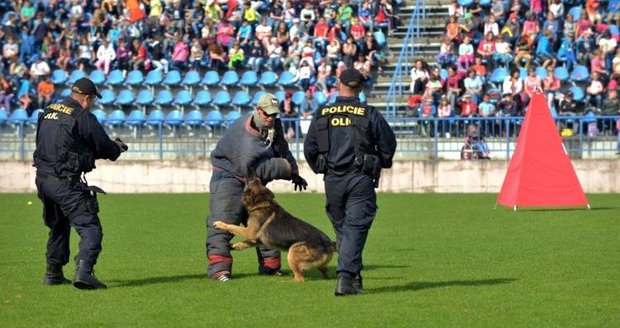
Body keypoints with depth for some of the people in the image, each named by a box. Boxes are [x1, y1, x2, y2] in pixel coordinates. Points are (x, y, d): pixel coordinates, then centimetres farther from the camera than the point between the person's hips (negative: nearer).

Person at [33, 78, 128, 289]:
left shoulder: (48, 113, 13)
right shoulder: (83, 118, -11)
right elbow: (106, 148, -6)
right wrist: (117, 147, 19)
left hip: (42, 178, 8)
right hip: (65, 182, -8)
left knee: (58, 227, 26)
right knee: (90, 227, -9)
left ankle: (53, 274, 30)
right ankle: (83, 271, -28)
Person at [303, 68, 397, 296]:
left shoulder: (322, 115, 3)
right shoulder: (369, 115, -4)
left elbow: (309, 149, 6)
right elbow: (388, 145, -1)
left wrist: (321, 170, 23)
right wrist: (380, 165, 19)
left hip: (333, 181, 3)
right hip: (361, 179, -3)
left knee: (341, 228, 17)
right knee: (355, 229, -4)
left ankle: (353, 275, 22)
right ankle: (346, 278, -16)